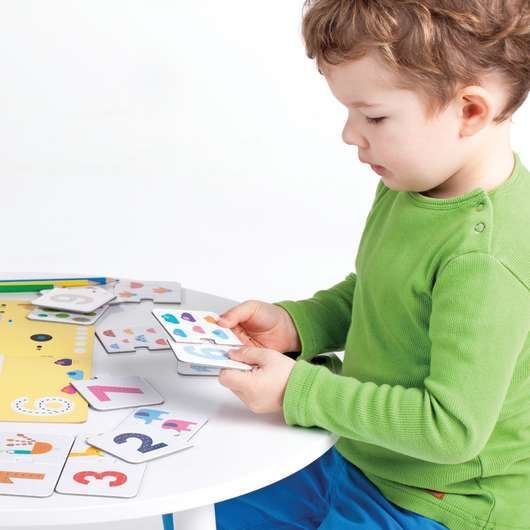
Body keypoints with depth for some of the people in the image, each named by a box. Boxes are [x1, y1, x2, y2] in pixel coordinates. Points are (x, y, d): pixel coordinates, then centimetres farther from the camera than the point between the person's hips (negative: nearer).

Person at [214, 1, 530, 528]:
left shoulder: (485, 257, -31)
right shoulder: (410, 184, -2)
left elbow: (453, 425, -28)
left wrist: (300, 391, -25)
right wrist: (294, 323, -4)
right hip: (355, 458, 8)